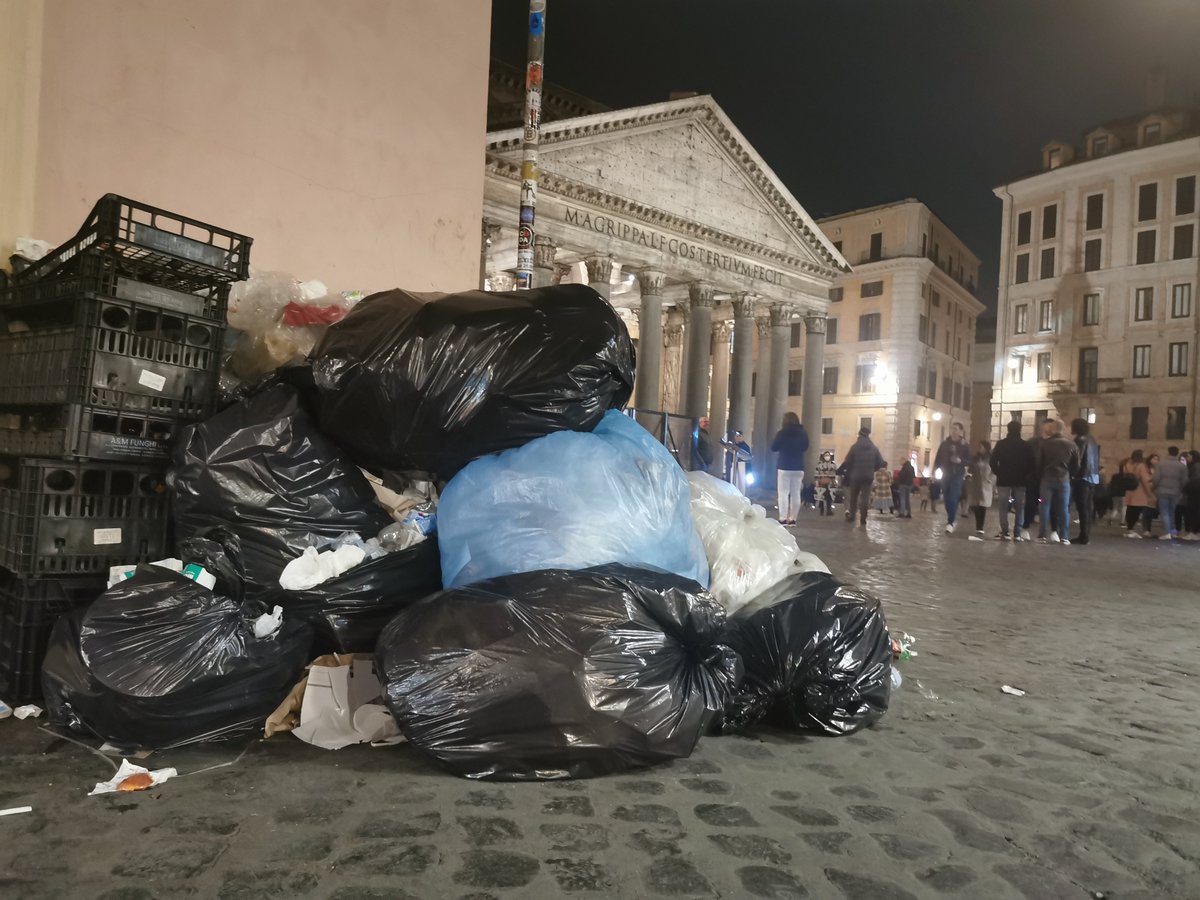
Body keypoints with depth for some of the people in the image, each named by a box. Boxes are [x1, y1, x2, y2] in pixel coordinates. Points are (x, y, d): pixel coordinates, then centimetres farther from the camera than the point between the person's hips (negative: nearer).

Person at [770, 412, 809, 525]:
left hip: (784, 467, -4)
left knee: (783, 492, -2)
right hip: (799, 467, 4)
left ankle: (783, 518, -8)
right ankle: (792, 519, 8)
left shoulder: (783, 432, -10)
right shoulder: (803, 433, 2)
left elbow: (773, 448, -3)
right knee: (796, 493, 7)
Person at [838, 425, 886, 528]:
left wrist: (840, 471, 5)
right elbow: (880, 463, 2)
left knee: (853, 497, 16)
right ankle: (862, 521, -5)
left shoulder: (855, 447, -6)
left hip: (855, 476, -1)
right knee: (865, 498, 1)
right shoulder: (874, 448, 3)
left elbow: (847, 462, -10)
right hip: (868, 477, 1)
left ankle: (851, 515, 21)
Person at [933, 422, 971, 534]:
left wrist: (961, 461, -20)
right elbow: (938, 458, 8)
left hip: (958, 475, -4)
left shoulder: (965, 445, 0)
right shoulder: (944, 444, 7)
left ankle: (950, 523, -14)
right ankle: (952, 518, 22)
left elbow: (970, 461, 0)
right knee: (947, 499, 6)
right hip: (946, 474, 4)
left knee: (953, 499, -13)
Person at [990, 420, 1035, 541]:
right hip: (1020, 480, 1)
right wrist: (1025, 476, 13)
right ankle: (1017, 533, 0)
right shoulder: (1026, 446, -1)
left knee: (1003, 507, 3)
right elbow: (1031, 464, -1)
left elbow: (993, 462, -5)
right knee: (1019, 507, 5)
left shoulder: (1000, 444, -3)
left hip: (1004, 480, -1)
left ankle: (1004, 532, -3)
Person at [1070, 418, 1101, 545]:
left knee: (1082, 507, -7)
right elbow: (1096, 460, 17)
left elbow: (1076, 460, -17)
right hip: (1092, 477, 8)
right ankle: (1087, 535, 14)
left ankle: (1084, 536, -7)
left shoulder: (1080, 440, -10)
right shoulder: (1092, 440, 14)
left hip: (1083, 477, -8)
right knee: (1088, 507, 11)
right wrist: (1096, 472, 19)